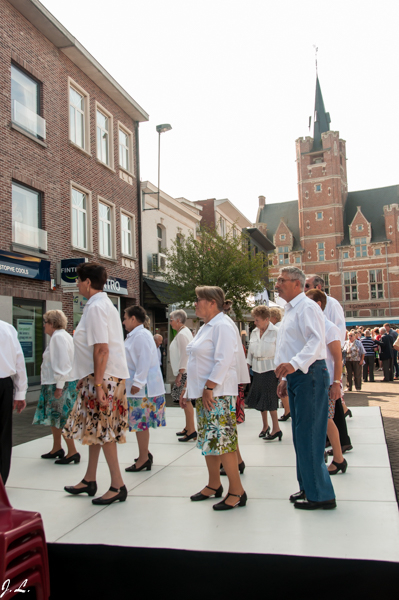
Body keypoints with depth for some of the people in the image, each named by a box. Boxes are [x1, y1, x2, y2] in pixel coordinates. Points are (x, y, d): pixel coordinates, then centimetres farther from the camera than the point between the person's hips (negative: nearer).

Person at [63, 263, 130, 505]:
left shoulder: (96, 307, -15)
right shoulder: (105, 304, 16)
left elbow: (102, 350, -22)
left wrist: (98, 385, -23)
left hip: (104, 377, -10)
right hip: (104, 376, 10)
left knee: (101, 430, -2)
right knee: (95, 428, 17)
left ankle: (118, 486, 7)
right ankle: (90, 480, 29)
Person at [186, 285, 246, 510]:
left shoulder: (222, 326, -14)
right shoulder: (206, 327, 17)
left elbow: (223, 361, -21)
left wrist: (209, 387, -22)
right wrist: (192, 389, 18)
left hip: (217, 393, -10)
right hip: (203, 393, 10)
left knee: (221, 441, -8)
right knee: (208, 441, 16)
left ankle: (237, 491, 2)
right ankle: (214, 485, 28)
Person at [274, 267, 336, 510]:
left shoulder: (307, 307, -12)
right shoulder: (290, 310, 19)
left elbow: (317, 340, -26)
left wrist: (295, 363, -37)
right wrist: (286, 378, 23)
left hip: (309, 375, -10)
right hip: (296, 376, 10)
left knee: (308, 436, -6)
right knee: (301, 435, 15)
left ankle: (320, 494, 5)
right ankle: (308, 488, 26)